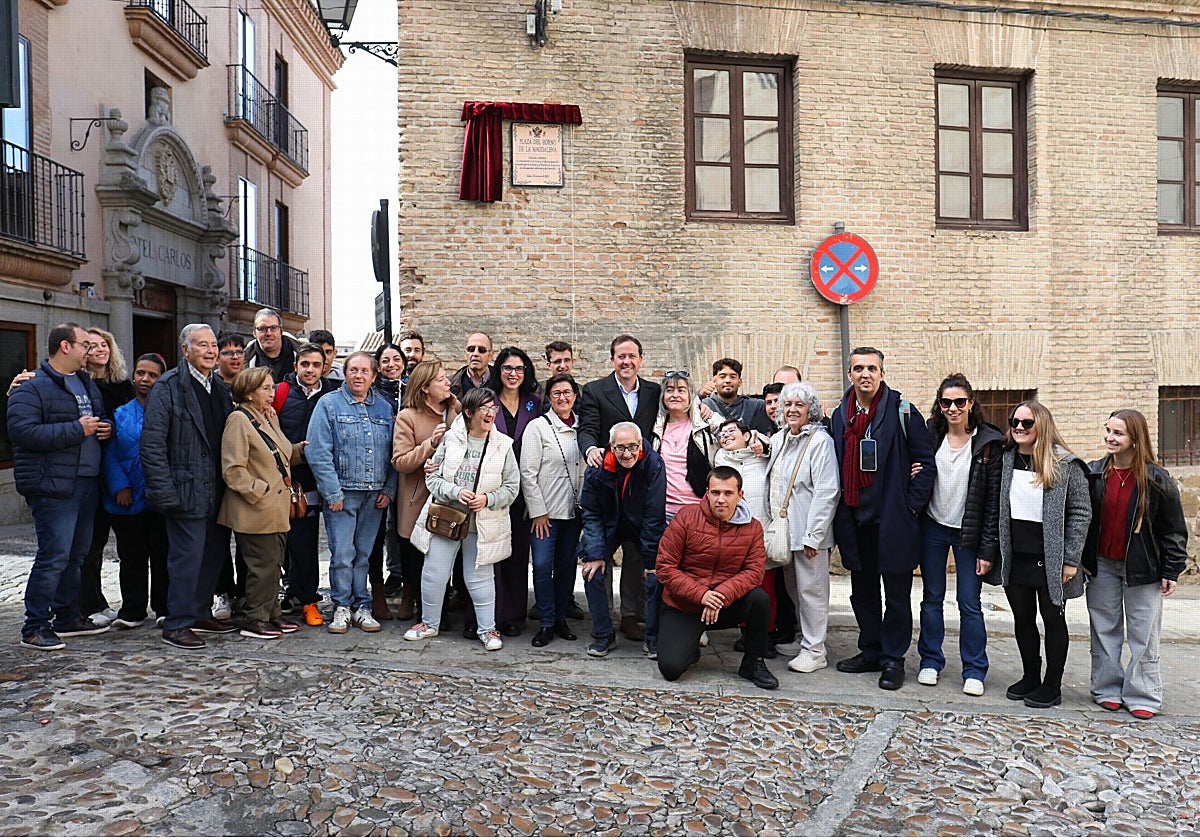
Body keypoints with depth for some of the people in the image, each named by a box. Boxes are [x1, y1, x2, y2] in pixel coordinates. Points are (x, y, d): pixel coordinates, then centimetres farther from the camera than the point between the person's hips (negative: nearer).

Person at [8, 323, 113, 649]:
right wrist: (77, 429, -19)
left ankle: (68, 616, 27)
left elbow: (102, 420, 32)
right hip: (53, 487, -8)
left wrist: (107, 428, 8)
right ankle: (36, 626, 3)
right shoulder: (32, 388, -8)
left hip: (87, 483, 8)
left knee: (77, 554, 15)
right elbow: (23, 430, -20)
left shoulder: (88, 384, 19)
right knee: (54, 556, -8)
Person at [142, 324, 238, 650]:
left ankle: (201, 613, 27)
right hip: (187, 490, -7)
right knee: (187, 556, -4)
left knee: (214, 553, 13)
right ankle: (177, 625, 8)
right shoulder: (168, 387, -8)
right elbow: (152, 442, -12)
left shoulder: (220, 388, 15)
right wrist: (163, 490, -18)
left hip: (217, 490, 7)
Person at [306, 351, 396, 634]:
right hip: (341, 493, -3)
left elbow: (393, 454, 11)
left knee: (364, 554, 10)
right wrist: (332, 493, -12)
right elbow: (318, 453, -8)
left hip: (374, 496, 3)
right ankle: (342, 608, 13)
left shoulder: (384, 408, 10)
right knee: (342, 554, -2)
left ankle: (361, 608, 19)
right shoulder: (329, 404, -2)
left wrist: (389, 490, 1)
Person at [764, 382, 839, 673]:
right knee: (793, 587, 16)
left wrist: (813, 535, -19)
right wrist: (771, 521, 12)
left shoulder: (820, 441, -12)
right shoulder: (778, 439, 10)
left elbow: (826, 492, -16)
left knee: (811, 588, -1)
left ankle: (814, 651, 9)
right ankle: (804, 639, 30)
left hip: (808, 529, -8)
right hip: (783, 528, 8)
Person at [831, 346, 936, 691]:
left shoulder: (902, 413, -7)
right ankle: (870, 652, 29)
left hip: (893, 520, -5)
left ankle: (893, 659, 18)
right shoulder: (840, 414, 7)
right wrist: (841, 511, 8)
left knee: (896, 594, 5)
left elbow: (926, 463, -6)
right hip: (855, 520, 5)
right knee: (863, 591, 15)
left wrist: (911, 506, -10)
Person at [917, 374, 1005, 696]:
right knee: (932, 597, 11)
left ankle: (974, 670, 15)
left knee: (970, 603, 1)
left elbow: (994, 499, -8)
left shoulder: (988, 442, -8)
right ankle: (930, 661, 24)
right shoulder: (930, 436, 1)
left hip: (969, 534, -3)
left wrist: (988, 548, -10)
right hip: (933, 528, 3)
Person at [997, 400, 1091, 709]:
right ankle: (1030, 677, 29)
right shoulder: (1007, 460, 4)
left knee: (1053, 619, 8)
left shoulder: (1066, 465, -10)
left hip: (1051, 560, -4)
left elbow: (1081, 513, -9)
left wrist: (1070, 560, -12)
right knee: (1022, 619, 13)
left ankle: (1052, 686, 19)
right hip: (1015, 558, 5)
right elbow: (998, 508, 11)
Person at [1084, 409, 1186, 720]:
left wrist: (1171, 571, -6)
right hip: (1101, 566, 3)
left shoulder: (1157, 480, -7)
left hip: (1142, 568, -3)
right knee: (1104, 631, 11)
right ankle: (1107, 689, 21)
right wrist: (1081, 560, 1)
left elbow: (1174, 529, -4)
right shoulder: (1093, 474, 0)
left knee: (1143, 636, 5)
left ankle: (1143, 695, 16)